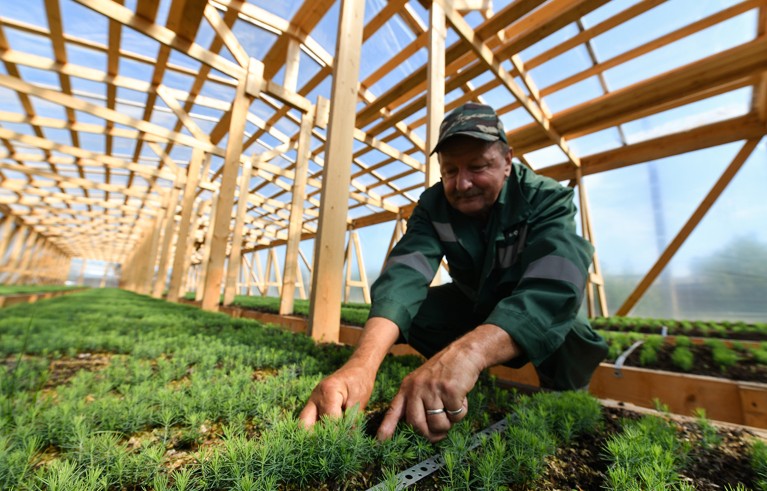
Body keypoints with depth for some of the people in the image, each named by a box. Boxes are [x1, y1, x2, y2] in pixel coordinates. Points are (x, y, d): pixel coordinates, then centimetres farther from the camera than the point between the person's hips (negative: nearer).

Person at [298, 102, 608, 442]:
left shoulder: (548, 199, -26)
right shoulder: (433, 206, -20)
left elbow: (554, 287, -43)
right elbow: (405, 274, -37)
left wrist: (464, 353, -62)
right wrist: (364, 361, -55)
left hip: (536, 313, -2)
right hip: (473, 304, 3)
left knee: (568, 342, -32)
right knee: (410, 311, -19)